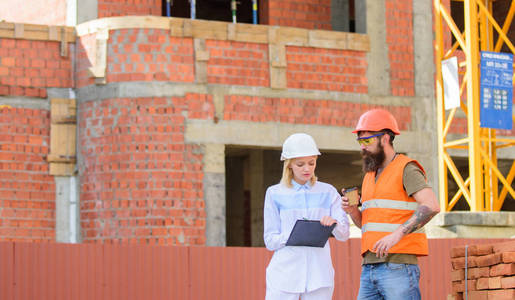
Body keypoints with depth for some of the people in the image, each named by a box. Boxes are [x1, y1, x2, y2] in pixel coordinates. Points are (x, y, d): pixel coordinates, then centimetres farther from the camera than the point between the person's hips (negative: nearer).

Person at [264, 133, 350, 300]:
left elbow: (344, 234, 5)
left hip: (318, 275, 1)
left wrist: (334, 223, -18)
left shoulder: (328, 192, 11)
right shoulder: (275, 194, 7)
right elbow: (270, 240, 4)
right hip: (284, 274, -1)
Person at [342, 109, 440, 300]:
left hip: (398, 267, -8)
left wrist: (398, 234, -27)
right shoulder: (370, 175, 22)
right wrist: (352, 211, 6)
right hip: (369, 267, 8)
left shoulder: (406, 170, -4)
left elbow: (431, 206, -19)